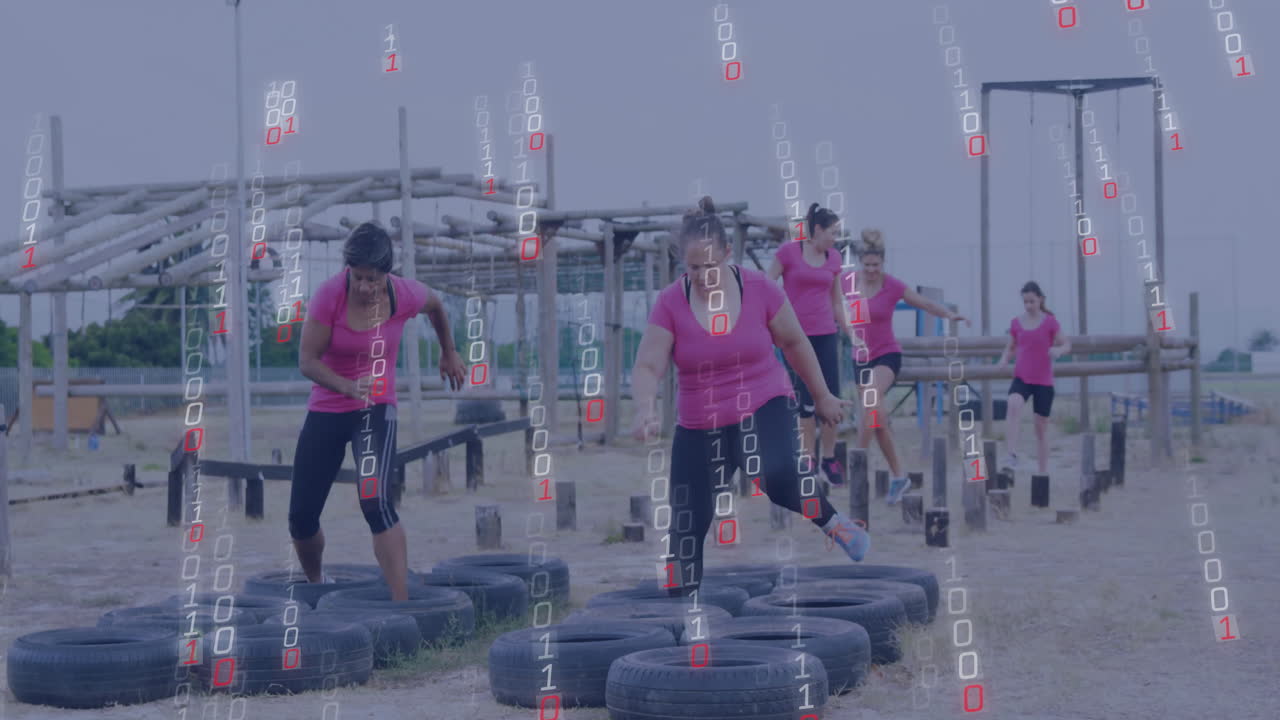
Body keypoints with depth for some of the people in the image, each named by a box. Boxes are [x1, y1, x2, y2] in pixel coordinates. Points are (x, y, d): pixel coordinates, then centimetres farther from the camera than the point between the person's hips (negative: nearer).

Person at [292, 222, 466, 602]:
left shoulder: (405, 295, -14)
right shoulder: (330, 295, -18)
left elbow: (435, 306, 11)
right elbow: (307, 360, -17)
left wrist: (449, 353, 24)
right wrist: (348, 386, -34)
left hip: (376, 410, -1)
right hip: (326, 411, 1)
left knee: (376, 502, -24)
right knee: (301, 518, 4)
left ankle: (401, 605, -25)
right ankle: (316, 583, 36)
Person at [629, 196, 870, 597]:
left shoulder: (760, 290, -11)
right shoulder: (670, 303, -12)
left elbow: (794, 343, 4)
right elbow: (647, 367, -15)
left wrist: (822, 397, 13)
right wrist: (645, 409, -36)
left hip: (763, 408, -2)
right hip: (698, 426, 2)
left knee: (777, 475, -33)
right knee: (686, 526, 5)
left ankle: (831, 522, -5)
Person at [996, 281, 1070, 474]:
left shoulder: (1050, 322, -2)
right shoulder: (1016, 323, 6)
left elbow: (1067, 345, 0)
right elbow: (1010, 348, 16)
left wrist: (1058, 350, -23)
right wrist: (1003, 361, -5)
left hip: (1043, 381, -1)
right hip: (1021, 378, 1)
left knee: (1041, 425, 6)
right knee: (1014, 404, -32)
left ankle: (1044, 472, 17)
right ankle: (1012, 454, -36)